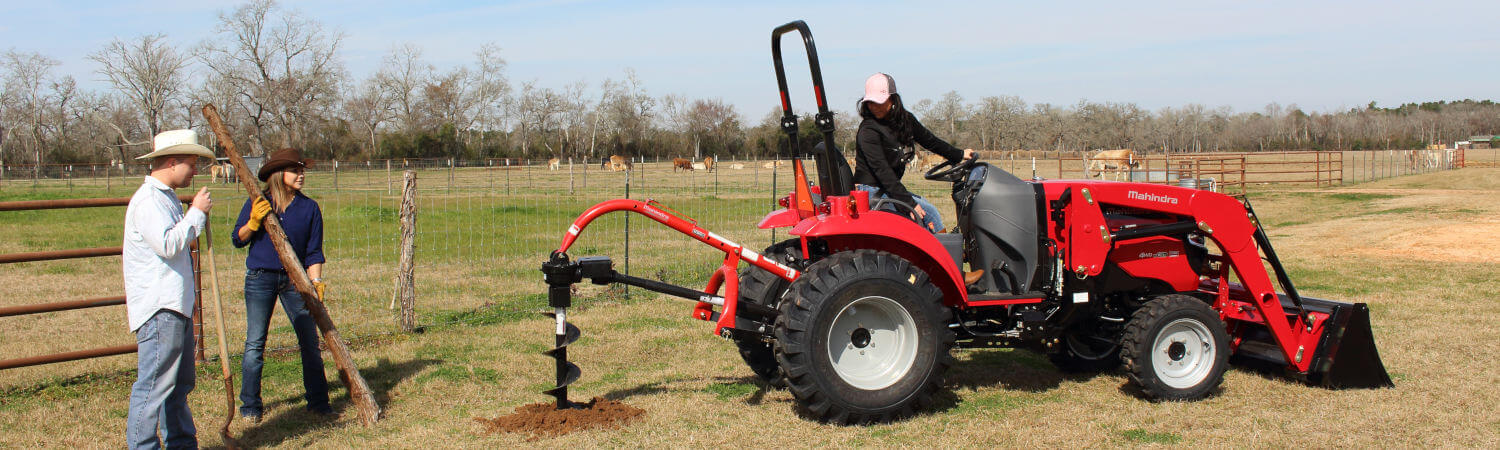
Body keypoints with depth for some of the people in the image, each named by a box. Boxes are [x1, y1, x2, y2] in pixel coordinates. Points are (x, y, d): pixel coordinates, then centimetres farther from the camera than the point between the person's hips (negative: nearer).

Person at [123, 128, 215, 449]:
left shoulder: (167, 197, 19)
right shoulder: (147, 200, -13)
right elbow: (168, 244, -26)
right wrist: (197, 212, -17)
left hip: (177, 305, 11)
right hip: (158, 308, -11)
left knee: (180, 381, 16)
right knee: (155, 381, -9)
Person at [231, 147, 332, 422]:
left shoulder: (309, 208, 3)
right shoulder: (257, 203, 2)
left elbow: (314, 251, 4)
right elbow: (238, 240, 6)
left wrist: (316, 281, -8)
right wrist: (254, 222, -12)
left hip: (294, 279, 1)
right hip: (260, 278, -1)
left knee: (310, 342, 0)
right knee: (255, 343, 1)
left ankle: (318, 402, 12)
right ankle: (250, 406, 12)